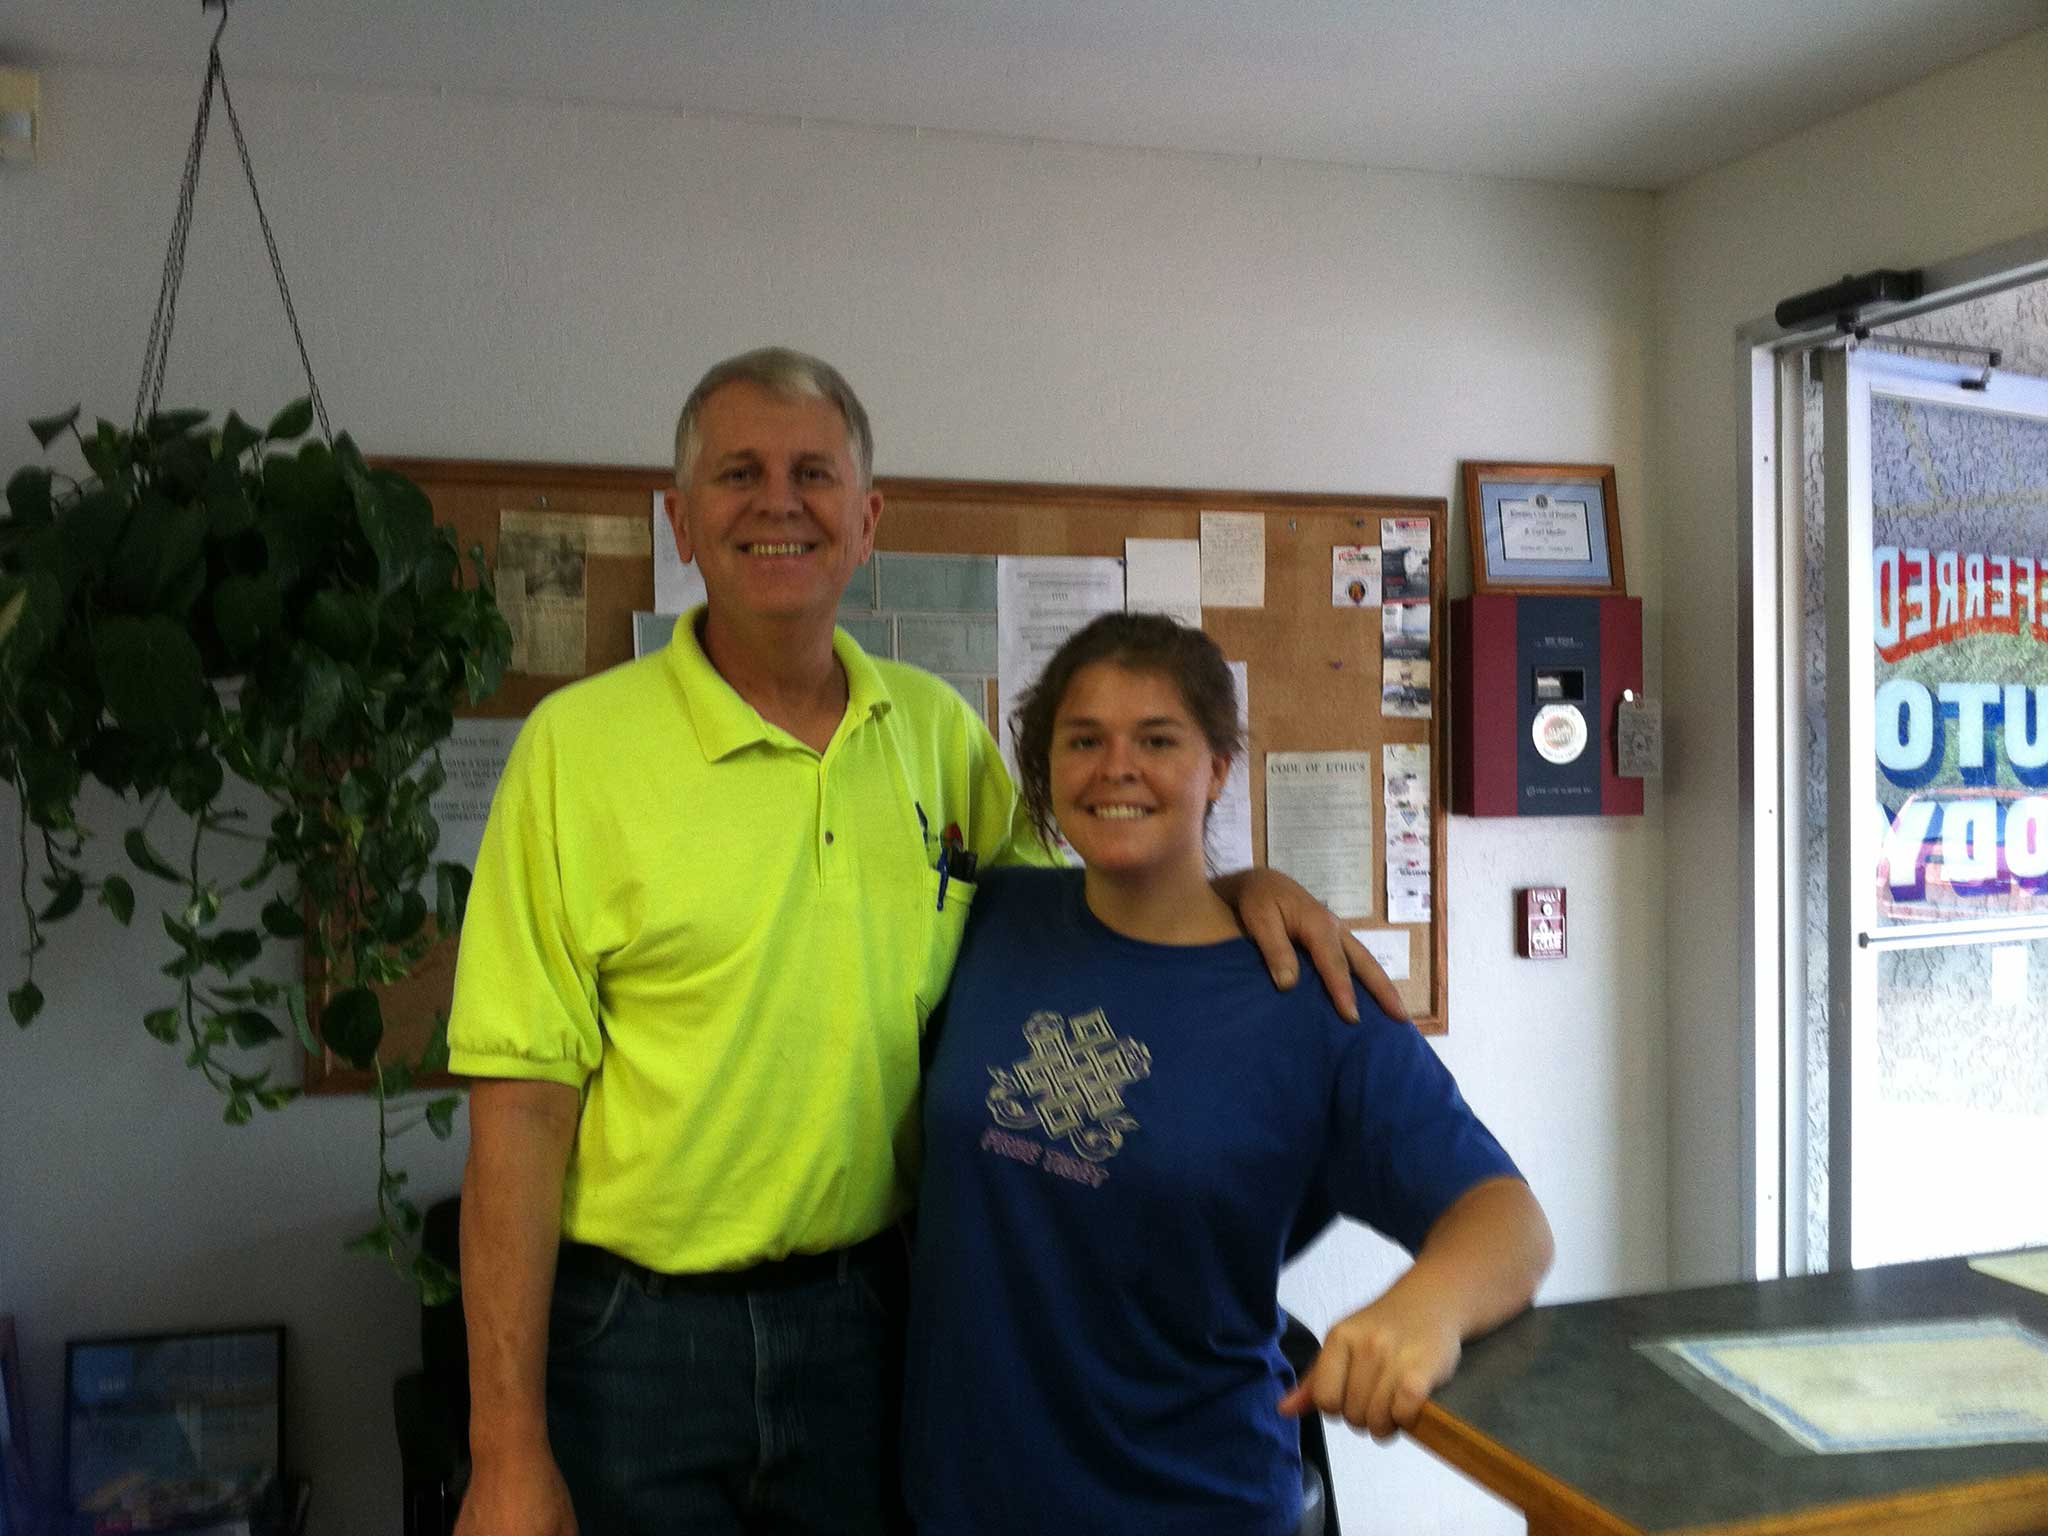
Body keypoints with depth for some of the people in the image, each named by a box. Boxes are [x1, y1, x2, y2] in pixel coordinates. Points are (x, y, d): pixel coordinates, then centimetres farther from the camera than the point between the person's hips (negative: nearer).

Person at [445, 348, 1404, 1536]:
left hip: (864, 1312, 3)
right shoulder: (578, 742, -9)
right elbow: (523, 1103, -11)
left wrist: (1236, 886, -3)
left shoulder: (936, 727, 2)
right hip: (635, 1335, -3)